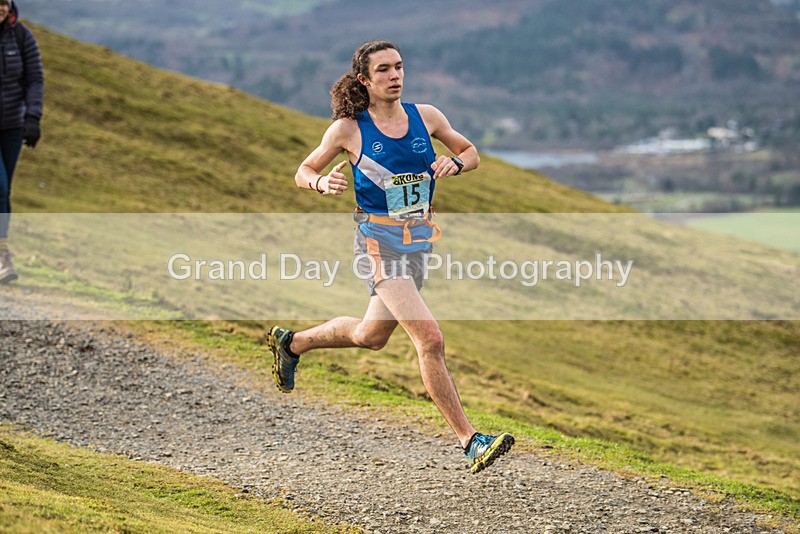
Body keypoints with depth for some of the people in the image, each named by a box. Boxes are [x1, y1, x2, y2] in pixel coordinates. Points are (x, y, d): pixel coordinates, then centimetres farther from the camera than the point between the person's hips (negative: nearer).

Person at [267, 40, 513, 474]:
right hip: (379, 243, -6)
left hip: (420, 241, 6)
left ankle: (291, 343, 49)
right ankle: (470, 442, -15)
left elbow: (471, 153, 15)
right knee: (430, 339, -18)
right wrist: (322, 183, -18)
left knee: (370, 336, 23)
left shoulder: (425, 117, 2)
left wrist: (454, 163, -8)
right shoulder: (348, 129, -7)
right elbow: (303, 172, 4)